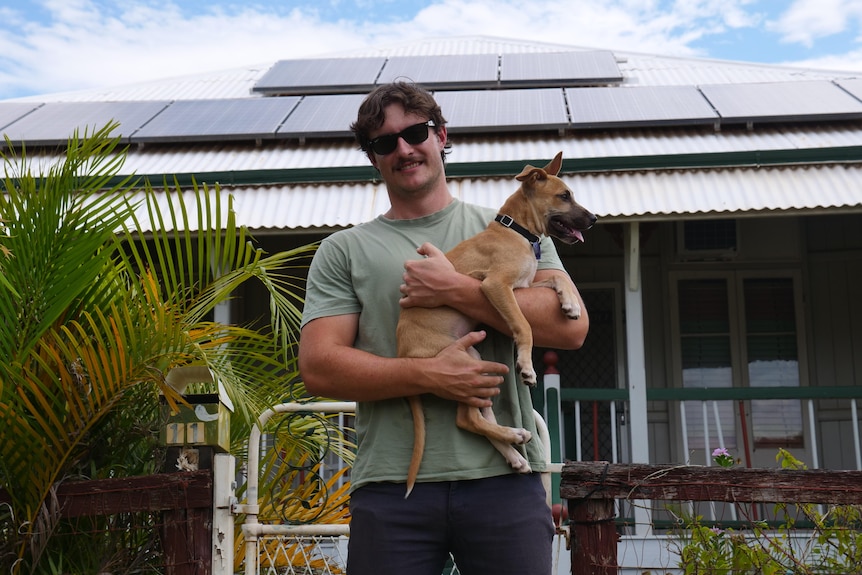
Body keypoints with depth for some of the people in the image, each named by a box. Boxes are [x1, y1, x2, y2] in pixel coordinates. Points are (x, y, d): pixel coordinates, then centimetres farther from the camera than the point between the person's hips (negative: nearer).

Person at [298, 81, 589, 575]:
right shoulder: (344, 251, 11)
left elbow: (571, 326, -1)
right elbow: (318, 367, 0)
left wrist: (455, 290, -8)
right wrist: (428, 376, -12)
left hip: (503, 477, 0)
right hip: (391, 483, 0)